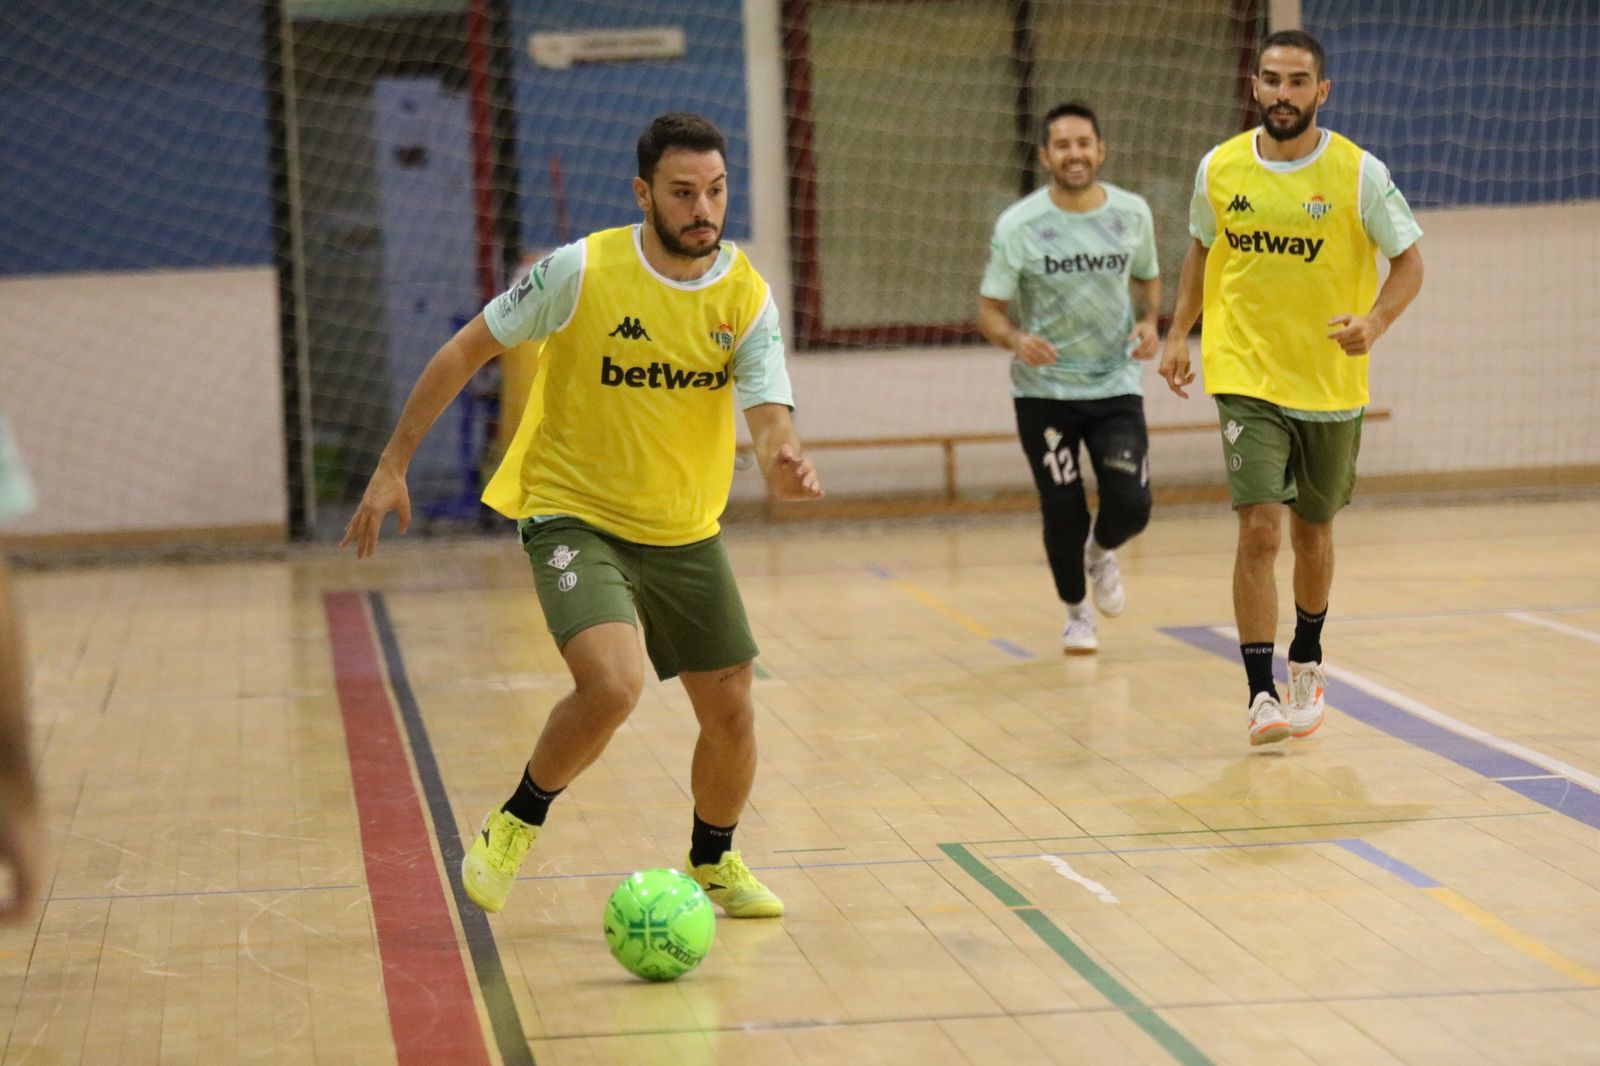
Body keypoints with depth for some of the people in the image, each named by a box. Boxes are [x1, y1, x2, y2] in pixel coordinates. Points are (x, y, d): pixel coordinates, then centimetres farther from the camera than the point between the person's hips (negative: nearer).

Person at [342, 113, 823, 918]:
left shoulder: (745, 294, -8)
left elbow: (769, 419, -17)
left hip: (684, 530, 4)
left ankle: (713, 864, 35)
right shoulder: (582, 271, -16)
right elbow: (467, 350, -6)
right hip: (573, 513, -4)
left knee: (730, 711, 6)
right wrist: (393, 466, -6)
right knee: (612, 682, -27)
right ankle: (516, 823, 0)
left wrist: (784, 466, -41)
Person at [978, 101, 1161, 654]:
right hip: (1043, 389, -2)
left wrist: (1149, 321, -6)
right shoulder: (1018, 225, -12)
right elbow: (989, 309, -8)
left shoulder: (1133, 213, -4)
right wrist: (1017, 340, -30)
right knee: (1064, 513, 0)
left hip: (1115, 385, 2)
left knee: (1131, 505, -9)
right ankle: (1076, 612, 29)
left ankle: (1101, 553, 29)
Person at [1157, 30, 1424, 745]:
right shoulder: (1219, 169, -2)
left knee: (1312, 532, 16)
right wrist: (1180, 333, 8)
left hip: (1331, 384, 0)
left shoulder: (1359, 173, -9)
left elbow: (1408, 263, -3)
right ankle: (1262, 695, -12)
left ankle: (1307, 661, 41)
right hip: (1246, 380, 0)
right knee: (1259, 530, -15)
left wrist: (1375, 321, -22)